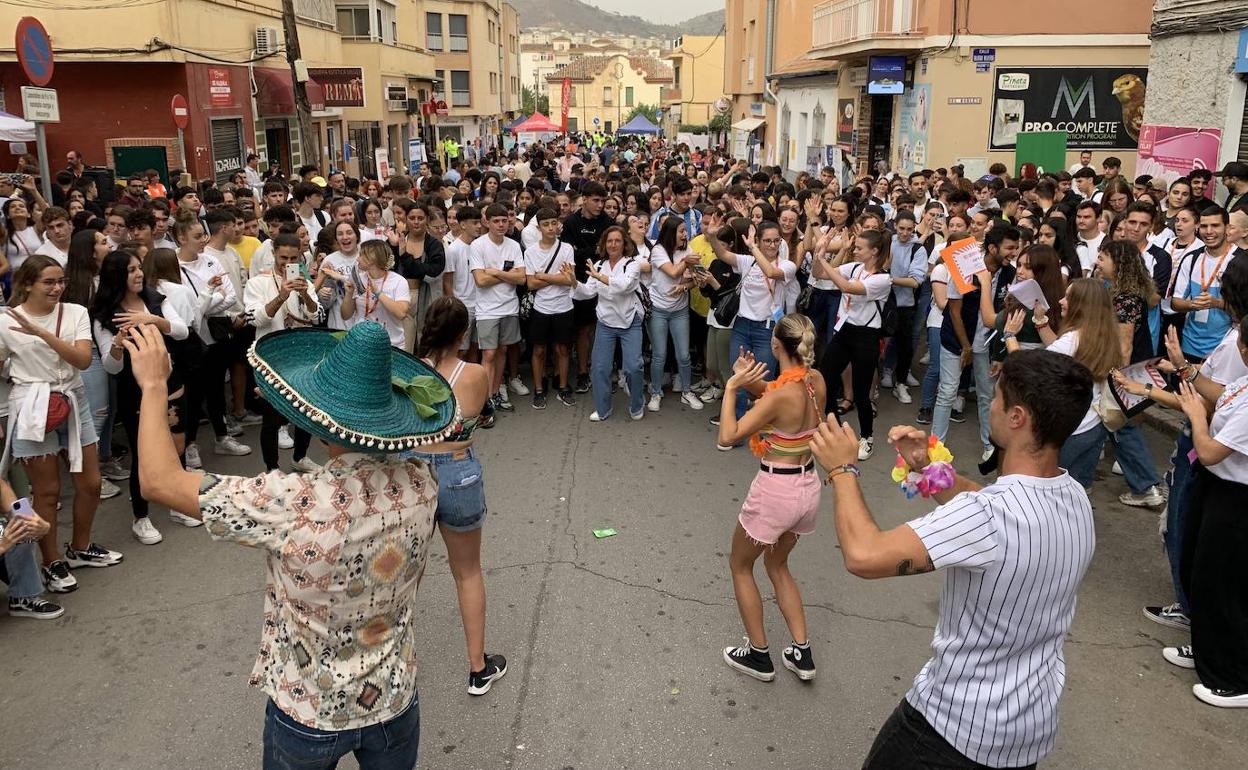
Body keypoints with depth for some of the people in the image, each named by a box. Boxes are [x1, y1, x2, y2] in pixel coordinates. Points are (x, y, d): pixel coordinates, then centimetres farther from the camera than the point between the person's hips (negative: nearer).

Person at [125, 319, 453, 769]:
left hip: (309, 715, -2)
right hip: (396, 702, 3)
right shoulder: (421, 485, -19)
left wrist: (154, 385, -8)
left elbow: (160, 481, -19)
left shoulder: (291, 506, -32)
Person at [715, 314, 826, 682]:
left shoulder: (780, 396, -25)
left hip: (775, 491, -7)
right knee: (777, 565, 28)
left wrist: (733, 386, -19)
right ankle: (802, 654, 28)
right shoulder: (816, 380, -4)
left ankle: (759, 655, 27)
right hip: (808, 487, 7)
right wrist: (752, 380, -4)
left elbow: (728, 436, -26)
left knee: (740, 566, 18)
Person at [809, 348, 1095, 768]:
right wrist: (927, 467, -1)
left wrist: (843, 470, -21)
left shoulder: (991, 515, -34)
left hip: (957, 727, -7)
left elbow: (863, 555, -35)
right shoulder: (1075, 497, -7)